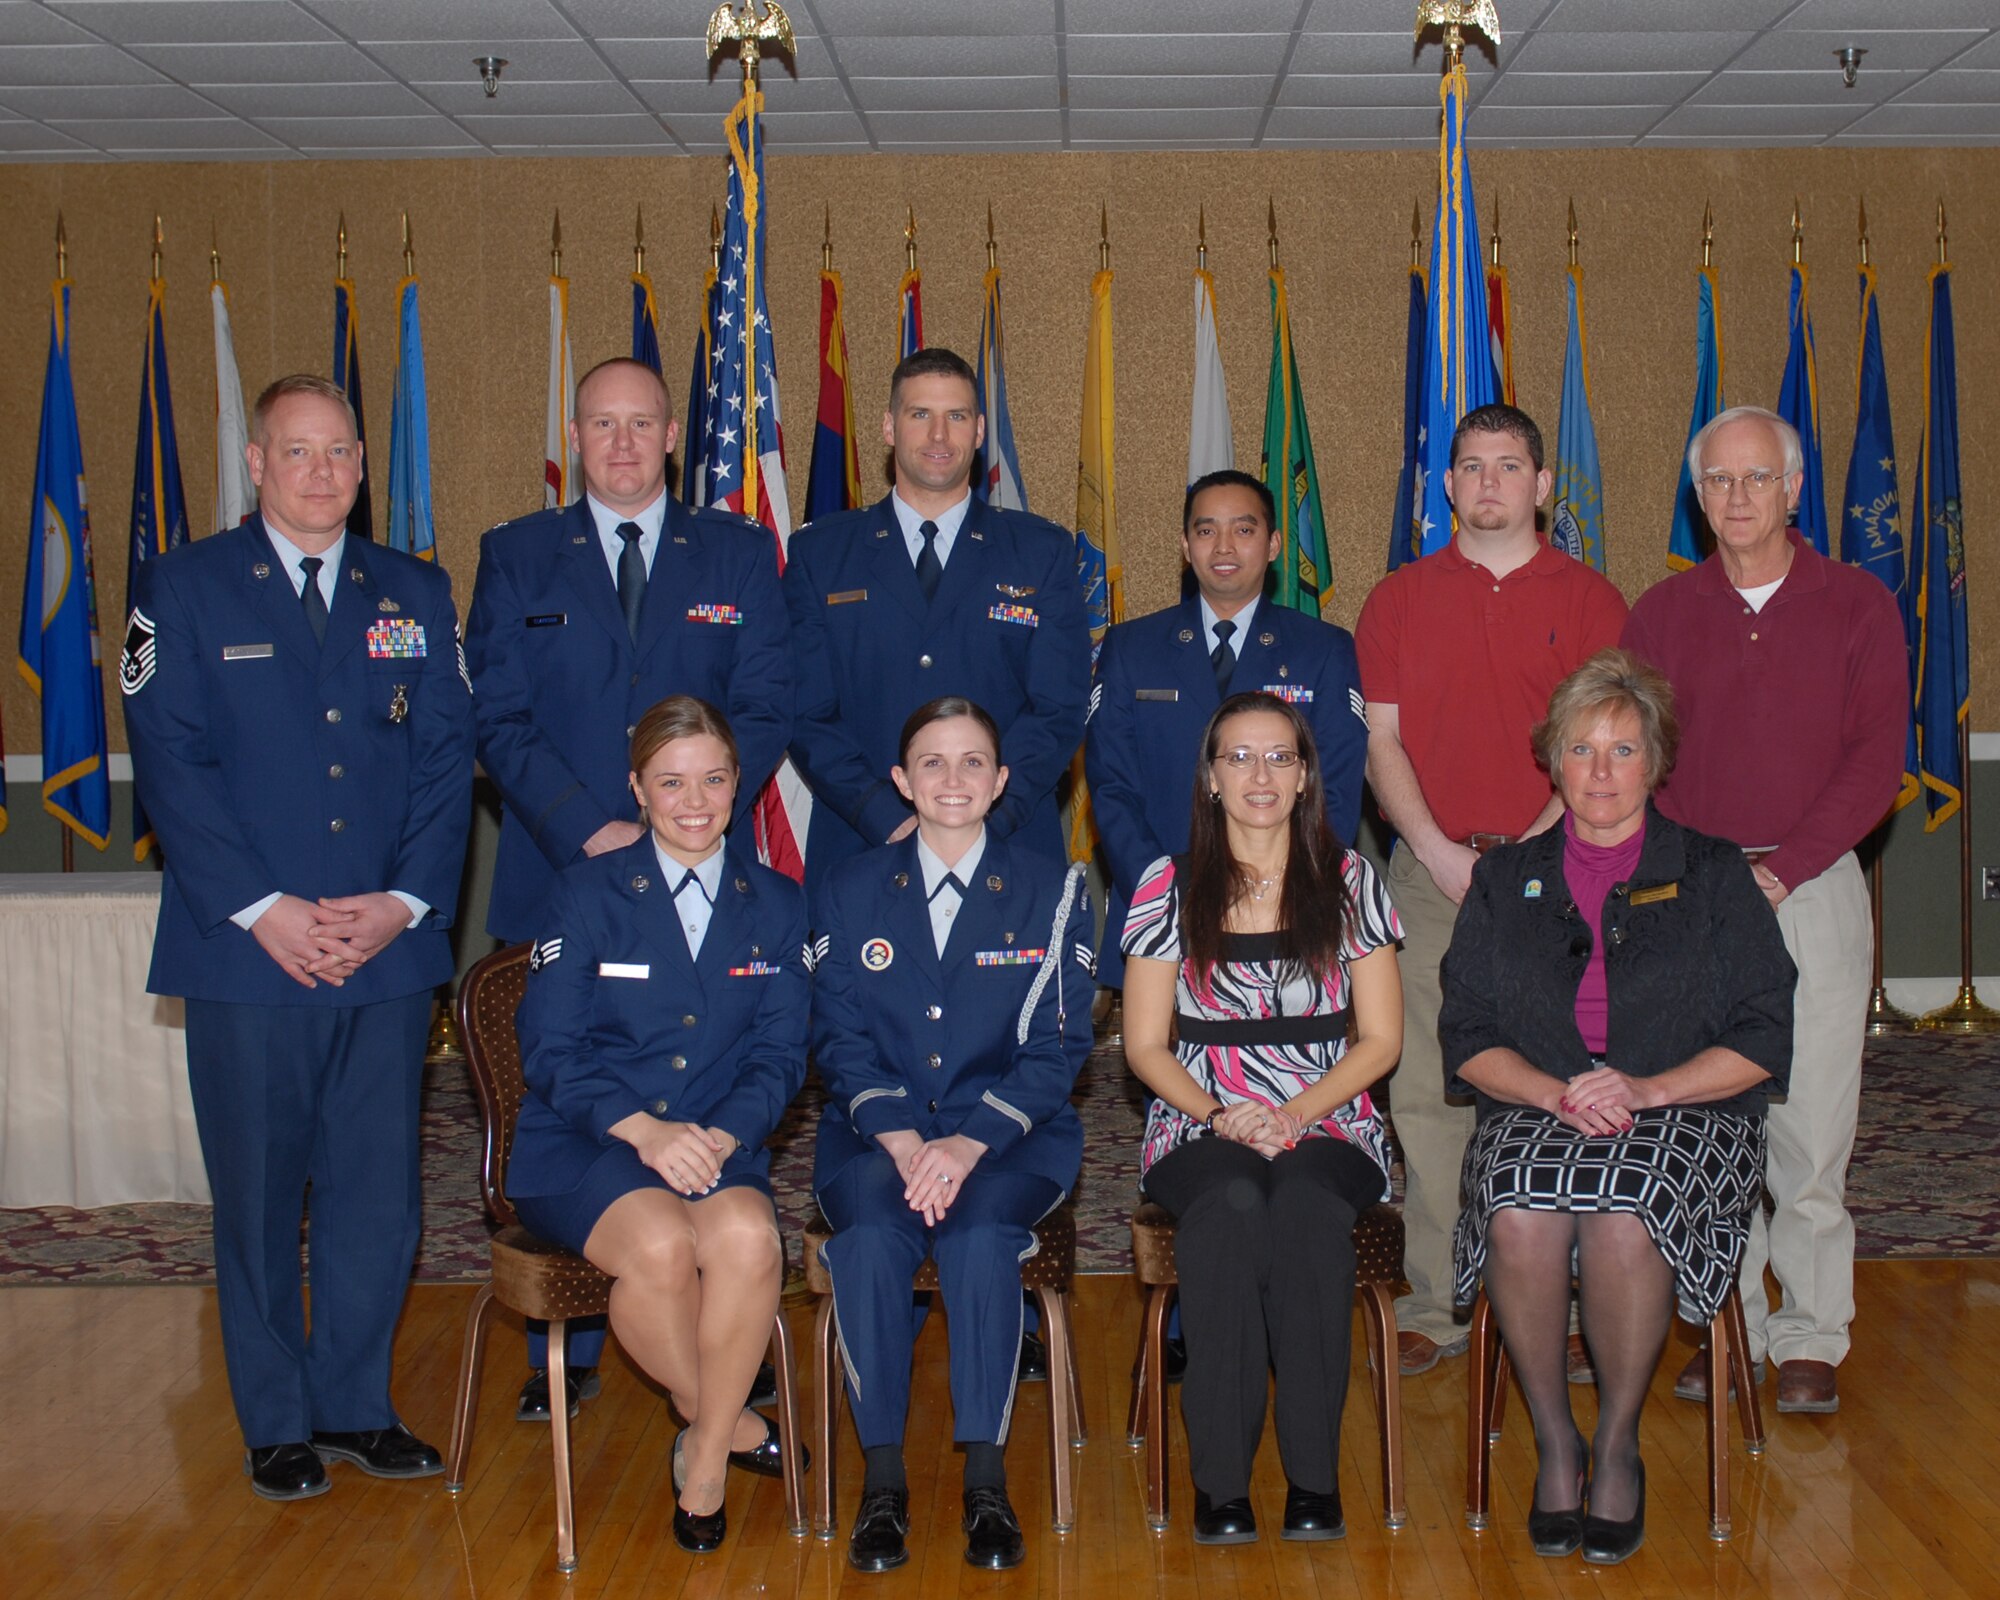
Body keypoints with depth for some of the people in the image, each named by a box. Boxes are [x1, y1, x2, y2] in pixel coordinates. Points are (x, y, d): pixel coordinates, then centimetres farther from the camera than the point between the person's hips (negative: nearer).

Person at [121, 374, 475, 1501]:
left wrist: (404, 902, -7)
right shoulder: (184, 588, 3)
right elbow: (171, 763, -5)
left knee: (379, 1190, 7)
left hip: (390, 949, 3)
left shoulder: (417, 594, 11)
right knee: (259, 1195, 6)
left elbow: (448, 759, 6)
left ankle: (355, 1404, 23)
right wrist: (262, 910, -13)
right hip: (249, 949, -2)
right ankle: (278, 1425, 21)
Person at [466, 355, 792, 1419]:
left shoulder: (739, 555, 10)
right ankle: (564, 1355, 15)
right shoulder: (516, 557, 10)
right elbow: (501, 721, 2)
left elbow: (763, 712, 2)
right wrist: (587, 832, -12)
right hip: (559, 880, 1)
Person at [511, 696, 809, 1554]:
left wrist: (722, 1136, -15)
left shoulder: (776, 904, 11)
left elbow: (779, 1055, 5)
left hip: (719, 1143, 2)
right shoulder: (586, 892, 3)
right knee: (661, 1245, -34)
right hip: (582, 1143, -2)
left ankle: (704, 1461, -10)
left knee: (748, 1237, -32)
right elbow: (550, 1050, -4)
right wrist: (643, 1129, -20)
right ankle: (728, 1422, -5)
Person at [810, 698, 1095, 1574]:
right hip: (877, 1133, 1)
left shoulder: (1052, 891, 6)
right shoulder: (850, 891, 10)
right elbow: (841, 1039, 3)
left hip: (1010, 1134, -1)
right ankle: (882, 1478, -21)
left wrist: (969, 1144, -17)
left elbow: (1055, 1046, -1)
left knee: (980, 1233, -33)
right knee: (872, 1233, -31)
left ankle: (986, 1482, -23)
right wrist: (901, 1142, -15)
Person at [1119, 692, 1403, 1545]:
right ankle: (1220, 1479, -28)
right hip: (1201, 1129, 0)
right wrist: (1219, 1114, -11)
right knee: (1231, 1204, -35)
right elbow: (1146, 1044, 7)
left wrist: (1296, 1114, -10)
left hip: (1327, 1125, 0)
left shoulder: (1349, 883, 8)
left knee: (1308, 1207, -34)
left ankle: (1313, 1475, -27)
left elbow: (1380, 1039, 6)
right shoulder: (1168, 886, 7)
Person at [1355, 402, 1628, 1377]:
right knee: (1428, 1093, 0)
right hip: (1431, 871, 1)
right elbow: (1380, 740, 5)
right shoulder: (1398, 600, 10)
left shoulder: (1590, 602, 7)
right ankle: (1434, 1307, 8)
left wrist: (1531, 847, -11)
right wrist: (1443, 854, -7)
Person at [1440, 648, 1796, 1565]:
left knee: (1623, 1224, -34)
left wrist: (1648, 1089, -13)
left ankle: (1618, 1445, -9)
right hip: (1537, 1111, 2)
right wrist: (1555, 1093, -12)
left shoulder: (1712, 876, 9)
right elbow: (1468, 1038, 8)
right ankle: (1554, 1442, -10)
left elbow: (1762, 1040, 2)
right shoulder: (1505, 881, 15)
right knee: (1521, 1221, -33)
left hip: (1685, 1112, -1)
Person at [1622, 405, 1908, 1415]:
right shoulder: (1662, 613, 10)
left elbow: (1876, 760, -2)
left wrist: (1781, 868, -12)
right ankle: (1728, 1327, 14)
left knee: (1809, 1125, -2)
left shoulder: (1858, 607, 5)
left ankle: (1810, 1339, 9)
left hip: (1813, 891, -2)